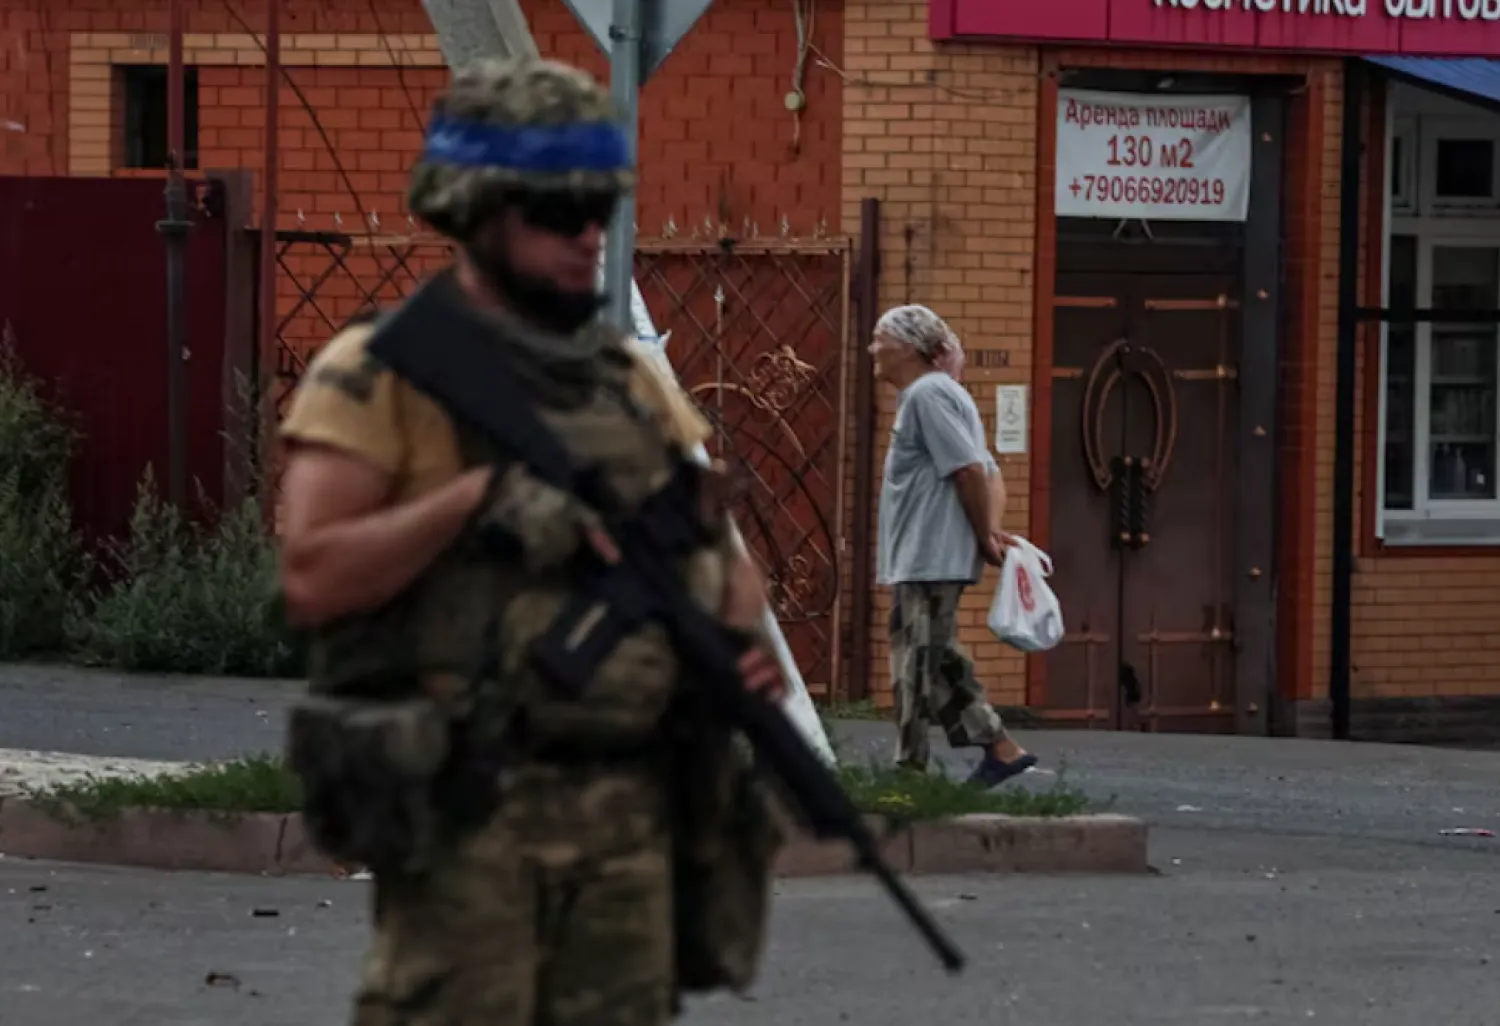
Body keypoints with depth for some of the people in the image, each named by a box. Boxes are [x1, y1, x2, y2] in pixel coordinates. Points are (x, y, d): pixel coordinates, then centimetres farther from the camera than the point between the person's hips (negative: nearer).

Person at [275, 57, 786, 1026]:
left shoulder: (632, 376, 17)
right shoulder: (382, 373, -3)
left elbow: (719, 544, 21)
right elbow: (312, 578, -12)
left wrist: (748, 640, 0)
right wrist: (479, 496, -19)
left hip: (632, 810, 6)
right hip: (468, 814, -6)